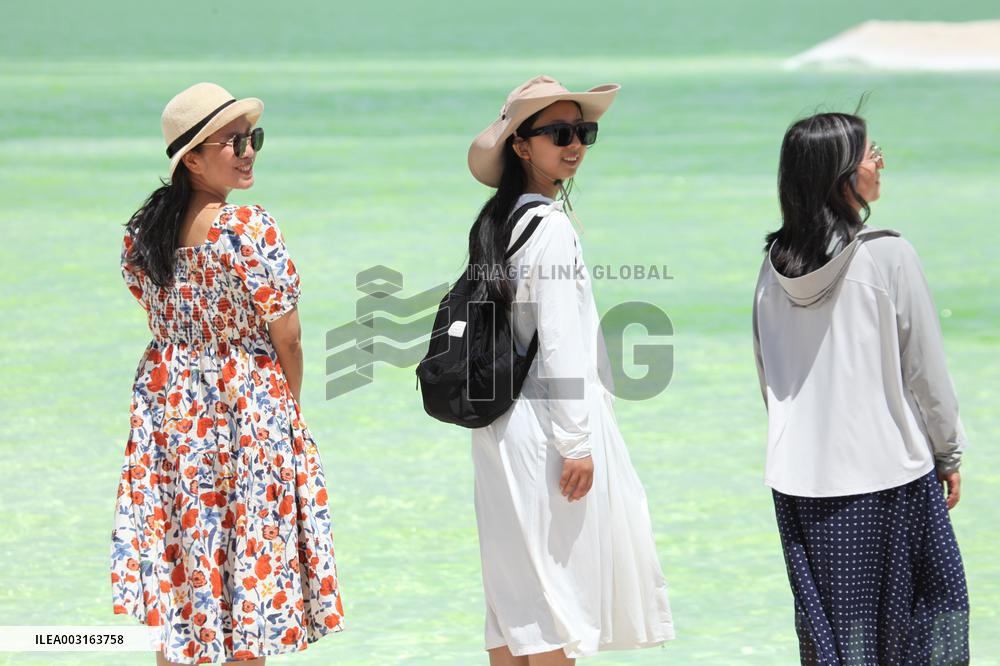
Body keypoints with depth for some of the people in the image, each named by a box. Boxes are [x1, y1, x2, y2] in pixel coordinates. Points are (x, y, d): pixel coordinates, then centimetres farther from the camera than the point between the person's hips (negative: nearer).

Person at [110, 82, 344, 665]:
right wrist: (289, 408, 4)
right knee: (247, 578, 5)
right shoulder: (251, 230, -19)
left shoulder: (143, 230, 0)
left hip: (169, 410, 6)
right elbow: (286, 339, -13)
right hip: (248, 409, -6)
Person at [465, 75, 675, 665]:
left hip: (502, 426, 8)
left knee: (515, 584, 11)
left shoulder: (494, 224, 11)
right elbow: (559, 345, -18)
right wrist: (576, 443, -17)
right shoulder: (552, 227, -14)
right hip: (549, 422, -8)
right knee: (559, 585, -3)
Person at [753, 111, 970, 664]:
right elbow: (926, 369, -7)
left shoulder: (775, 265, 3)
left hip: (800, 476, 5)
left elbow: (768, 375, 11)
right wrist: (950, 452, 4)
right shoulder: (888, 255, -13)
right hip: (887, 472, -5)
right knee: (920, 619, 7)